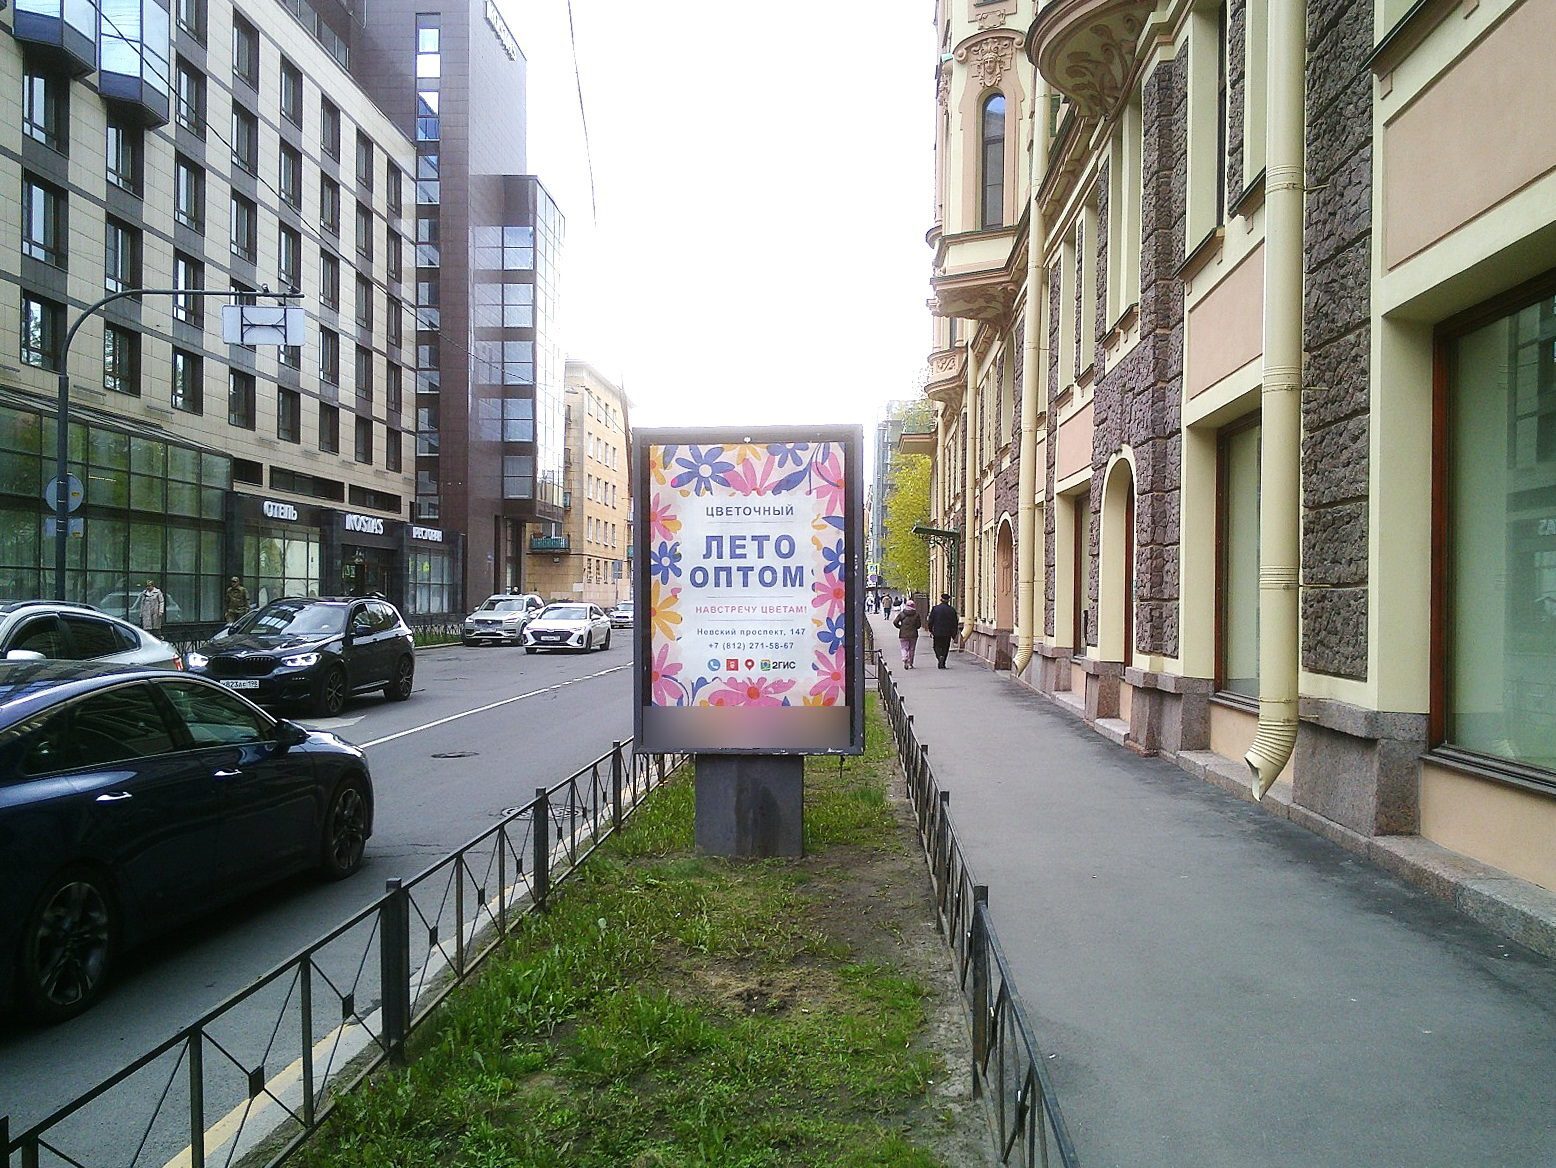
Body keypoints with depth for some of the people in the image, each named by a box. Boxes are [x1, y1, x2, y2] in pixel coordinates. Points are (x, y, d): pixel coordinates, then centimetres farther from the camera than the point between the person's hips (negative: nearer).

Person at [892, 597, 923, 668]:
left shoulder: (901, 614, -3)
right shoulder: (916, 614, -2)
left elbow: (895, 622, -5)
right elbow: (919, 625, -1)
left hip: (903, 634, -1)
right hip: (913, 634, 1)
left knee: (904, 648, 4)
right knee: (912, 649, 11)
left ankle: (904, 659, -22)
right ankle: (910, 664, 14)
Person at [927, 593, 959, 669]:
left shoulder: (935, 608, -5)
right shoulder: (952, 610, -2)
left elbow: (931, 620, -2)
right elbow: (955, 622, 2)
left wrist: (930, 630, 8)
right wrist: (954, 633, 9)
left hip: (937, 632, -1)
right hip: (947, 633, 1)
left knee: (937, 646, 10)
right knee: (945, 648, 11)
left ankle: (940, 656, -18)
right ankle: (942, 663, 9)